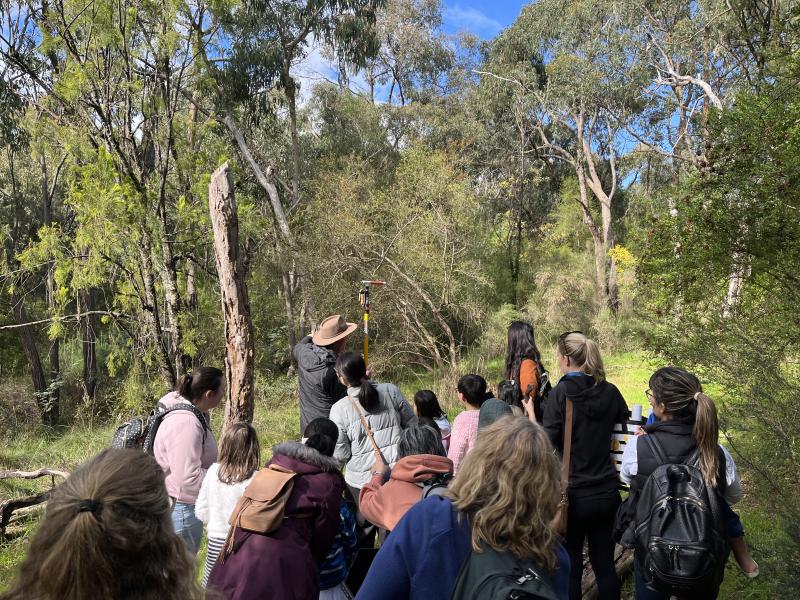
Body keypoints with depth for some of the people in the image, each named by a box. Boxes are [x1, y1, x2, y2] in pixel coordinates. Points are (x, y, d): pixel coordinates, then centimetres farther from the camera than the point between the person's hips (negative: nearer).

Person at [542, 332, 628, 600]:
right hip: (607, 492, 4)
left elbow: (548, 445, -16)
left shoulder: (560, 393, -15)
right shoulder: (610, 392, 0)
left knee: (570, 565, 11)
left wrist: (531, 414, -5)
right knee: (605, 563, 17)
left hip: (574, 494, -4)